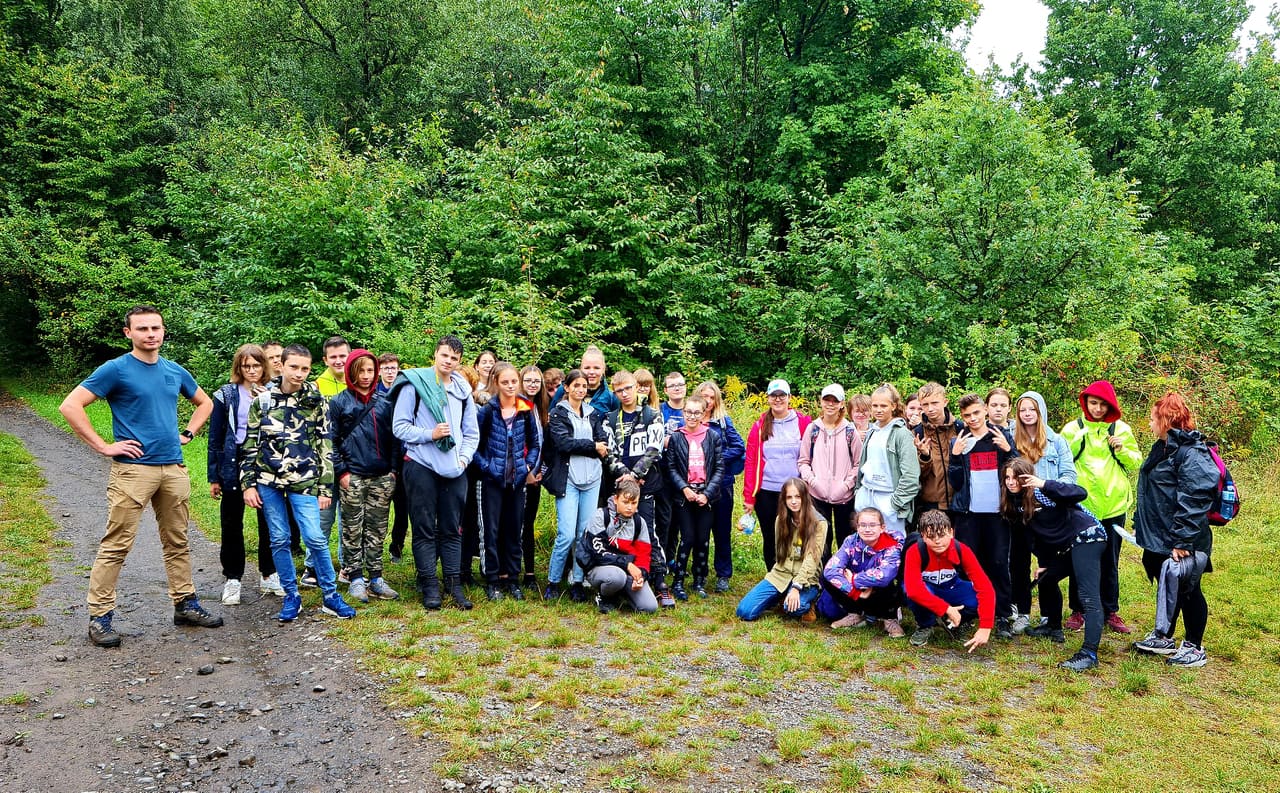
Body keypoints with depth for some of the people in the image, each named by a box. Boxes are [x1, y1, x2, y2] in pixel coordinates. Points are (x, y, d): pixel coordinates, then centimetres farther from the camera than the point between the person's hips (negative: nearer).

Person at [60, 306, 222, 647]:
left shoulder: (175, 371, 11)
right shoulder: (115, 369, -5)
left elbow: (205, 403, 27)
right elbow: (70, 406, -12)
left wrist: (188, 434, 13)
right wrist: (103, 446, -12)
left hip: (174, 468, 6)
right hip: (133, 468, -5)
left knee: (177, 542, 12)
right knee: (116, 545, -3)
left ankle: (185, 604, 22)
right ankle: (100, 617, 5)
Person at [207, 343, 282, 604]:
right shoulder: (226, 395, 2)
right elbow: (215, 438, 3)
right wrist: (214, 477, 0)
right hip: (234, 465, -1)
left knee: (269, 522, 8)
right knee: (232, 525, 5)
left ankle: (269, 575, 21)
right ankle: (232, 580, 15)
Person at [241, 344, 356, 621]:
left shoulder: (318, 402, 3)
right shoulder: (263, 400, 4)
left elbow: (326, 447, 3)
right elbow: (250, 445, 7)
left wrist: (325, 488, 0)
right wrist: (249, 484, 2)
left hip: (303, 482, -1)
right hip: (268, 481, 2)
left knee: (315, 538, -7)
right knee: (279, 539, 6)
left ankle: (330, 597, 7)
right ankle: (291, 596, 20)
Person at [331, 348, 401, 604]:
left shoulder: (384, 402, 11)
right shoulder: (339, 403, 2)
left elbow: (393, 437, 12)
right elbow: (331, 440, 0)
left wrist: (393, 469, 4)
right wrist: (341, 471, -7)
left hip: (382, 477, 3)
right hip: (353, 477, -3)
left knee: (377, 530, 7)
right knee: (353, 530, 3)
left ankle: (375, 578, 14)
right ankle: (355, 578, 12)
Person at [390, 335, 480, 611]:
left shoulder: (463, 390, 10)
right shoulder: (414, 384, -3)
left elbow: (471, 432, 15)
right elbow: (399, 426, -5)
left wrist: (464, 457, 0)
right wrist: (429, 434, -15)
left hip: (454, 470, 4)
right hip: (421, 466, -4)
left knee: (451, 529, 9)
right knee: (424, 529, 3)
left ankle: (454, 583, 15)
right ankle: (429, 585, 10)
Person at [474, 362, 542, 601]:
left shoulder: (527, 411, 2)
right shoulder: (487, 411, -7)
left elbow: (535, 443, 12)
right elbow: (475, 444, -4)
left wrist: (529, 465, 0)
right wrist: (486, 466, -12)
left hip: (517, 480, 3)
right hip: (493, 480, -3)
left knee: (514, 530, 9)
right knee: (491, 531, 1)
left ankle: (512, 580, 19)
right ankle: (492, 581, 11)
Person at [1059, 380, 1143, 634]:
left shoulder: (1121, 429, 6)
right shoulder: (1072, 428, 1)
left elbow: (1136, 463, 5)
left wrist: (1121, 450, -11)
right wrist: (1076, 440, -18)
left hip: (1113, 505, 1)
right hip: (1081, 503, -1)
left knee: (1110, 562, 10)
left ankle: (1111, 611, 20)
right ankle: (1078, 610, 16)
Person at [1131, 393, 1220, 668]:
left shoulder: (1192, 454, -20)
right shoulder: (1162, 448, 11)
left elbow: (1193, 501, -26)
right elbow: (1149, 493, 19)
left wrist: (1182, 540, -27)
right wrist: (1139, 523, 18)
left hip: (1180, 541, -9)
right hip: (1158, 537, 9)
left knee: (1186, 591, 4)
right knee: (1167, 587, 19)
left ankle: (1195, 648, 18)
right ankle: (1164, 638, 32)